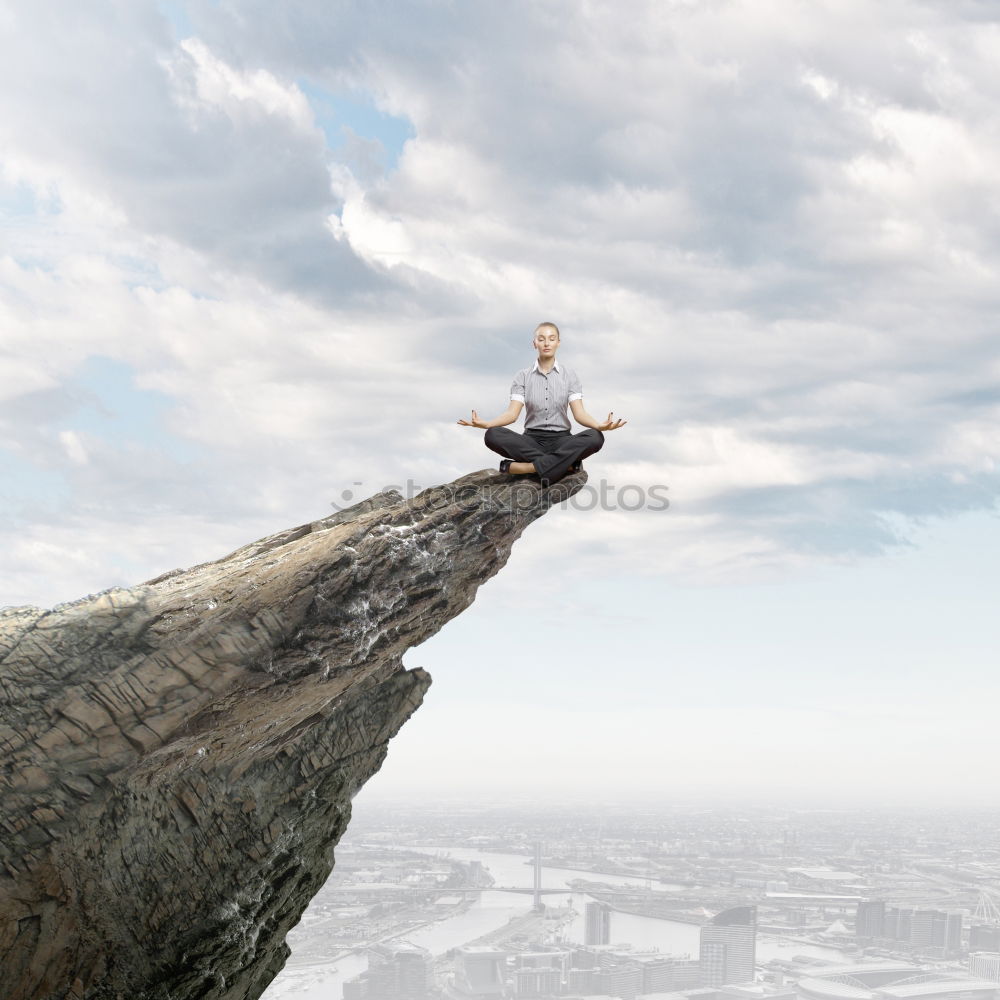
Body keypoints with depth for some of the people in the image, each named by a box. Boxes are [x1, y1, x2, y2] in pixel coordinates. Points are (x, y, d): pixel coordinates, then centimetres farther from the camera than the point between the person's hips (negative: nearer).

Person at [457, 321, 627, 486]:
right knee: (492, 436, -29)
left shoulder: (569, 374, 5)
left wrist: (600, 426, -27)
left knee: (595, 437, -32)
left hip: (561, 440, 0)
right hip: (532, 440, 0)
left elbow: (579, 413, -5)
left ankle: (527, 467, -34)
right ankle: (565, 464, -28)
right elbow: (513, 413, -5)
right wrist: (485, 423, -25)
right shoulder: (523, 376, 6)